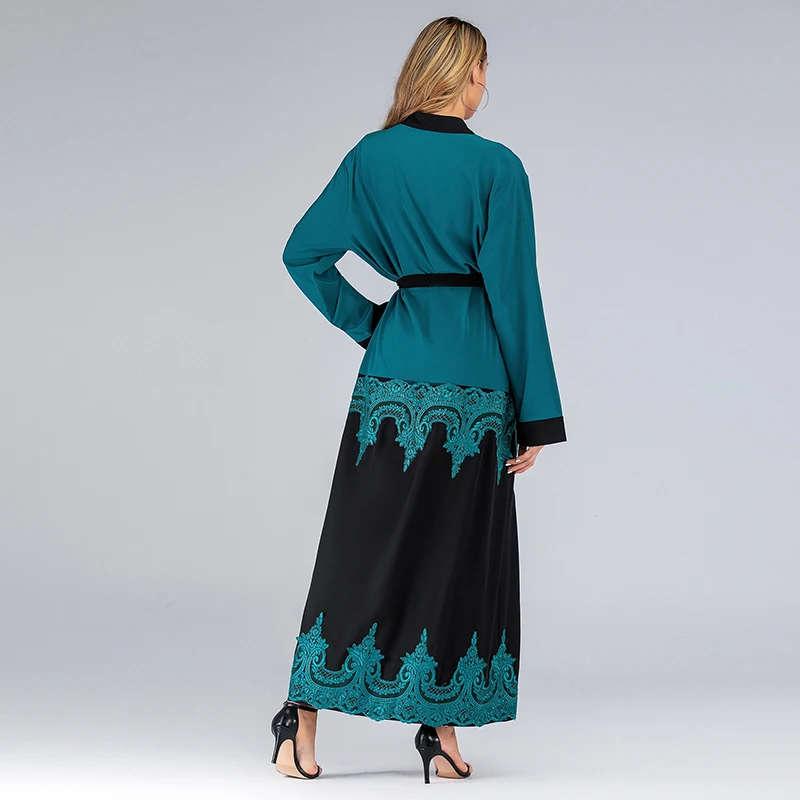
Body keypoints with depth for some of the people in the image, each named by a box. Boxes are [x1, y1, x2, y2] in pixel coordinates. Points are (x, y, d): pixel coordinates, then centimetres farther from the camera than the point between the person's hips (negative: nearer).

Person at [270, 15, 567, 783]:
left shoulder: (372, 156, 2)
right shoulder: (498, 166, -7)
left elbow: (303, 251, 3)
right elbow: (514, 292, -8)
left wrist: (366, 323, 10)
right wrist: (537, 417, -5)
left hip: (393, 375, 3)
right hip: (474, 383, -3)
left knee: (360, 546, 8)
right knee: (458, 551, 6)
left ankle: (303, 718, 6)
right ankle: (442, 733, 12)